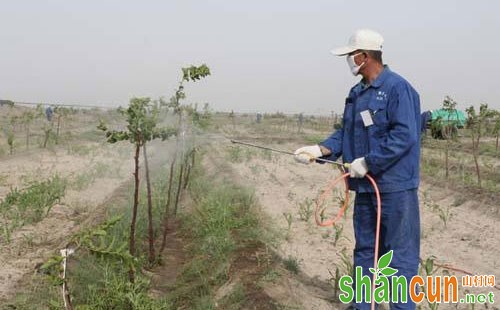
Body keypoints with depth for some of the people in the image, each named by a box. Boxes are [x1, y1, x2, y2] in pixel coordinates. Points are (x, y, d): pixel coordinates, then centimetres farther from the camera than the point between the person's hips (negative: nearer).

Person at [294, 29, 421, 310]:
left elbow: (404, 136, -20)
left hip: (395, 186, -8)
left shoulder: (398, 88, -13)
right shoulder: (357, 93, 13)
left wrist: (367, 162, -20)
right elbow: (346, 133, 15)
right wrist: (320, 150, 1)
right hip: (365, 185, 9)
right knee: (365, 249, 16)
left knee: (400, 254, 0)